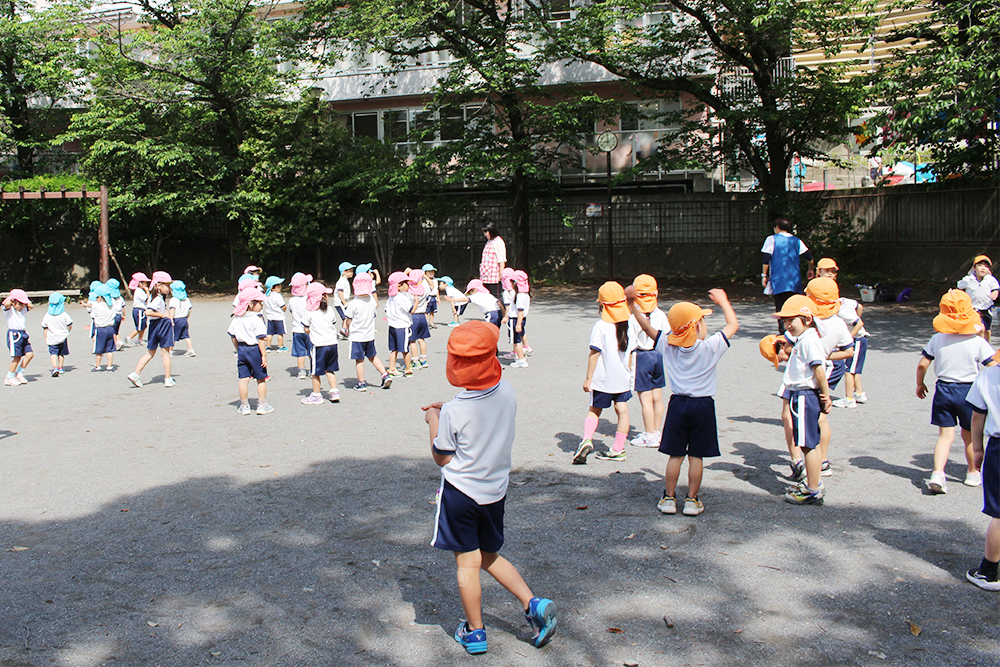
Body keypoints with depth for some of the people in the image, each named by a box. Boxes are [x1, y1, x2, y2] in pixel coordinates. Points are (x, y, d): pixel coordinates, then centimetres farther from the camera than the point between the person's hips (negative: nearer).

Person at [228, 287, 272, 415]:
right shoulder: (256, 320, -16)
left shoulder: (236, 319, 4)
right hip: (255, 349, -6)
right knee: (261, 379, 8)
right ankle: (262, 405, 13)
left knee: (243, 378, 9)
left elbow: (233, 337, 10)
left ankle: (244, 406, 16)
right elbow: (260, 339, -18)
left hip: (242, 349, 6)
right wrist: (264, 355, -14)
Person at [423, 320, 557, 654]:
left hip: (460, 492, -5)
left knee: (467, 563, 8)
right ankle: (533, 603, 8)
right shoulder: (507, 393, -7)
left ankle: (474, 631, 19)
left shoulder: (453, 412, -23)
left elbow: (441, 458, -10)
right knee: (490, 557, 22)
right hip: (496, 491, 6)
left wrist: (434, 421, 2)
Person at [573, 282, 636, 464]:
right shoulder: (629, 326, 0)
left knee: (594, 410, 11)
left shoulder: (600, 326, -14)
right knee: (622, 410, 9)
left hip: (602, 379, -3)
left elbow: (594, 353, -15)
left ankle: (587, 440, -8)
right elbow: (630, 353, 7)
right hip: (623, 379, 3)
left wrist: (588, 378, -11)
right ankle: (618, 449, 13)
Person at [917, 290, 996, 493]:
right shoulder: (978, 342, -11)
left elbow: (922, 364, 0)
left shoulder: (937, 339, -5)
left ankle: (937, 473, -12)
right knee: (970, 436, 16)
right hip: (969, 391, -1)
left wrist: (919, 384, 16)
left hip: (943, 390, 1)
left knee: (945, 435, 4)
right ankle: (973, 473, 32)